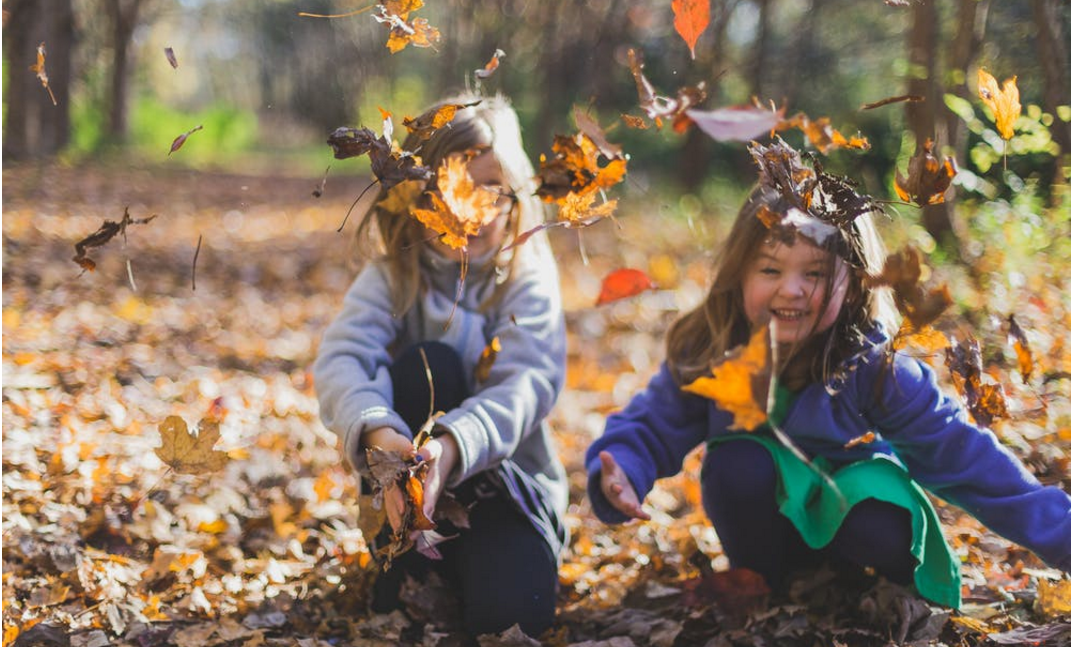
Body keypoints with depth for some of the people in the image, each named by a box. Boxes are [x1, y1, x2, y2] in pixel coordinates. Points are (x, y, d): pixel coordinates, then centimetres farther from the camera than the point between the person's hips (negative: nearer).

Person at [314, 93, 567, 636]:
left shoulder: (528, 276, -8)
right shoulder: (393, 274, -6)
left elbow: (528, 382, -24)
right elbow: (340, 359, -23)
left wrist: (451, 447, -45)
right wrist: (380, 436, -45)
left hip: (508, 474, -1)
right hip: (410, 475, 1)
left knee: (511, 608, -30)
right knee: (427, 364, -28)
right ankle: (404, 571, -19)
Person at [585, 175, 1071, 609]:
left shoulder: (875, 367, -23)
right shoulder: (704, 355, -19)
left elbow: (961, 453, -21)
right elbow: (650, 428, -9)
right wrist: (620, 476, -33)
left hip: (851, 508, -2)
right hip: (764, 520, 2)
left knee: (883, 537, -34)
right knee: (737, 462, -30)